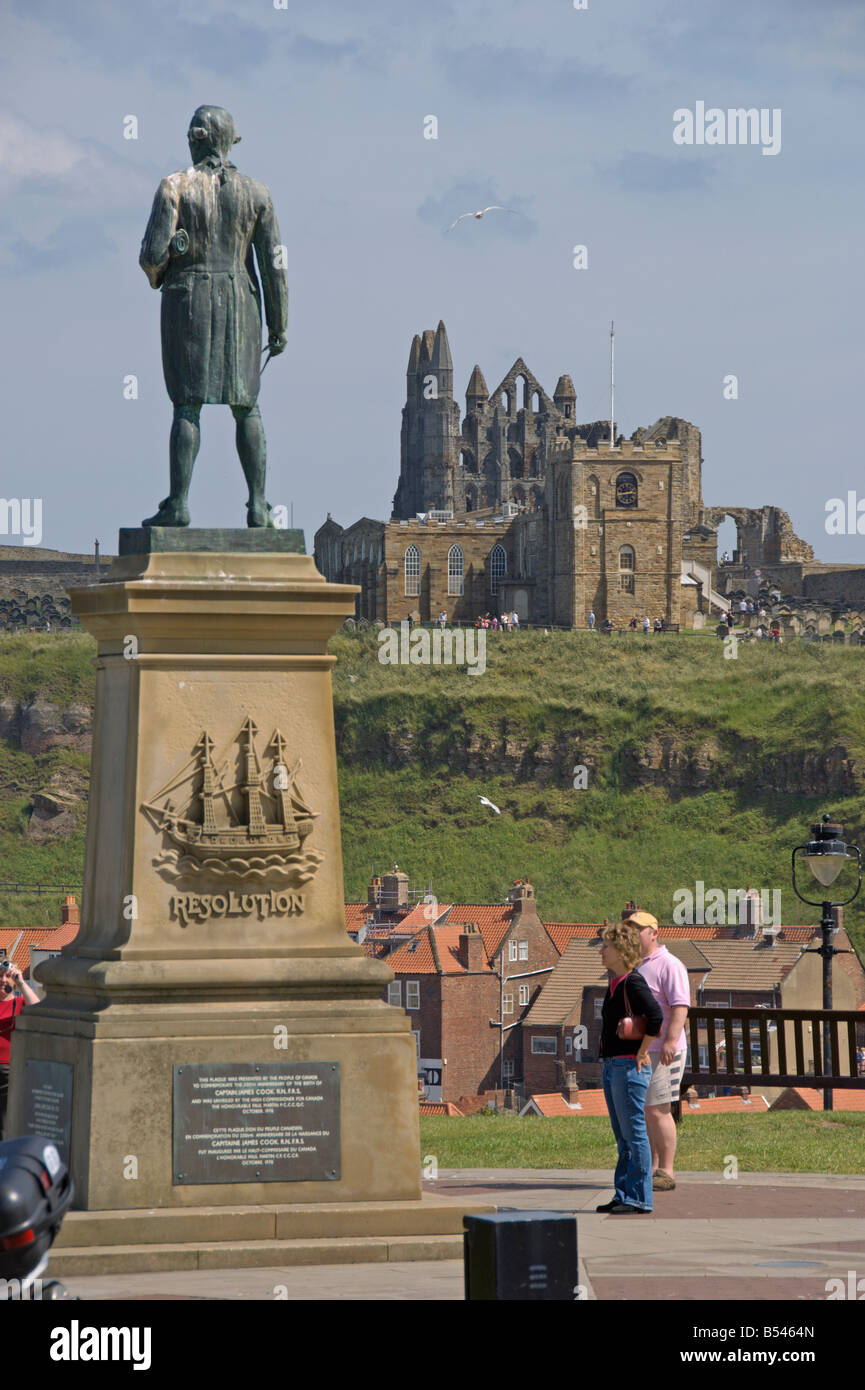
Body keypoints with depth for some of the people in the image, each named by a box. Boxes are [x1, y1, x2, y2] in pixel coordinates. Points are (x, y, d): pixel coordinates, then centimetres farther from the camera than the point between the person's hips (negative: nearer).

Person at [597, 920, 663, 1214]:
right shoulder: (615, 982, 14)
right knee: (622, 1136, 13)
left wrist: (641, 1053, -18)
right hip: (611, 1067, 10)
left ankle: (639, 1198, -4)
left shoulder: (632, 982, -15)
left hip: (630, 1066, -10)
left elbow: (655, 1017, -26)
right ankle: (623, 1195, 19)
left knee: (634, 1134, -6)